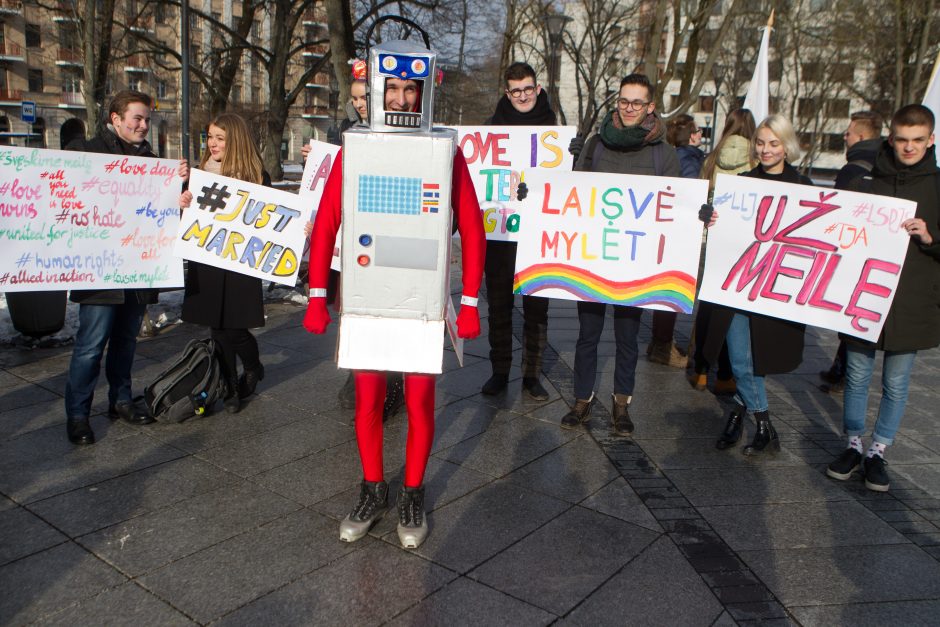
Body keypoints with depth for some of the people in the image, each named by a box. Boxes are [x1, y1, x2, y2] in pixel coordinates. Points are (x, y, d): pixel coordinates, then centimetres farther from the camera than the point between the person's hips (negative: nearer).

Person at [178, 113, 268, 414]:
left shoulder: (256, 175, -2)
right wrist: (184, 204, -10)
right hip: (206, 264, 4)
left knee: (235, 330, -3)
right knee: (218, 330, 7)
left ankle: (253, 369, 30)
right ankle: (230, 389, 22)